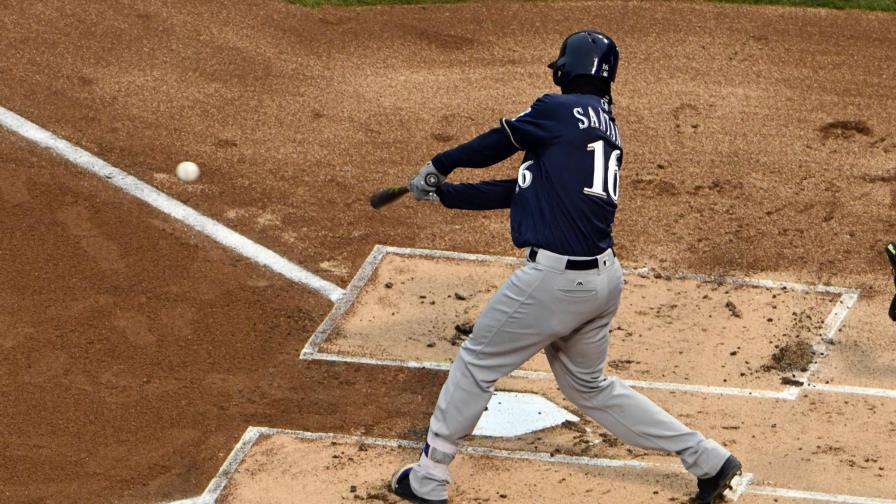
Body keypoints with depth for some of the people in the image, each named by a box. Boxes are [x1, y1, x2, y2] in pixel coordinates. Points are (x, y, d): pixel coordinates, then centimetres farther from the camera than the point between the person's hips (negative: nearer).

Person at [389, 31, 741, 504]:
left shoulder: (559, 110, -9)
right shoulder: (608, 133, 16)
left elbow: (496, 143, 4)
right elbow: (519, 191, 18)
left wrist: (439, 165, 23)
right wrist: (443, 193, 21)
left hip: (556, 278, -8)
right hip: (604, 276, 8)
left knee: (476, 363, 10)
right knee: (589, 386, 24)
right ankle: (708, 459, 23)